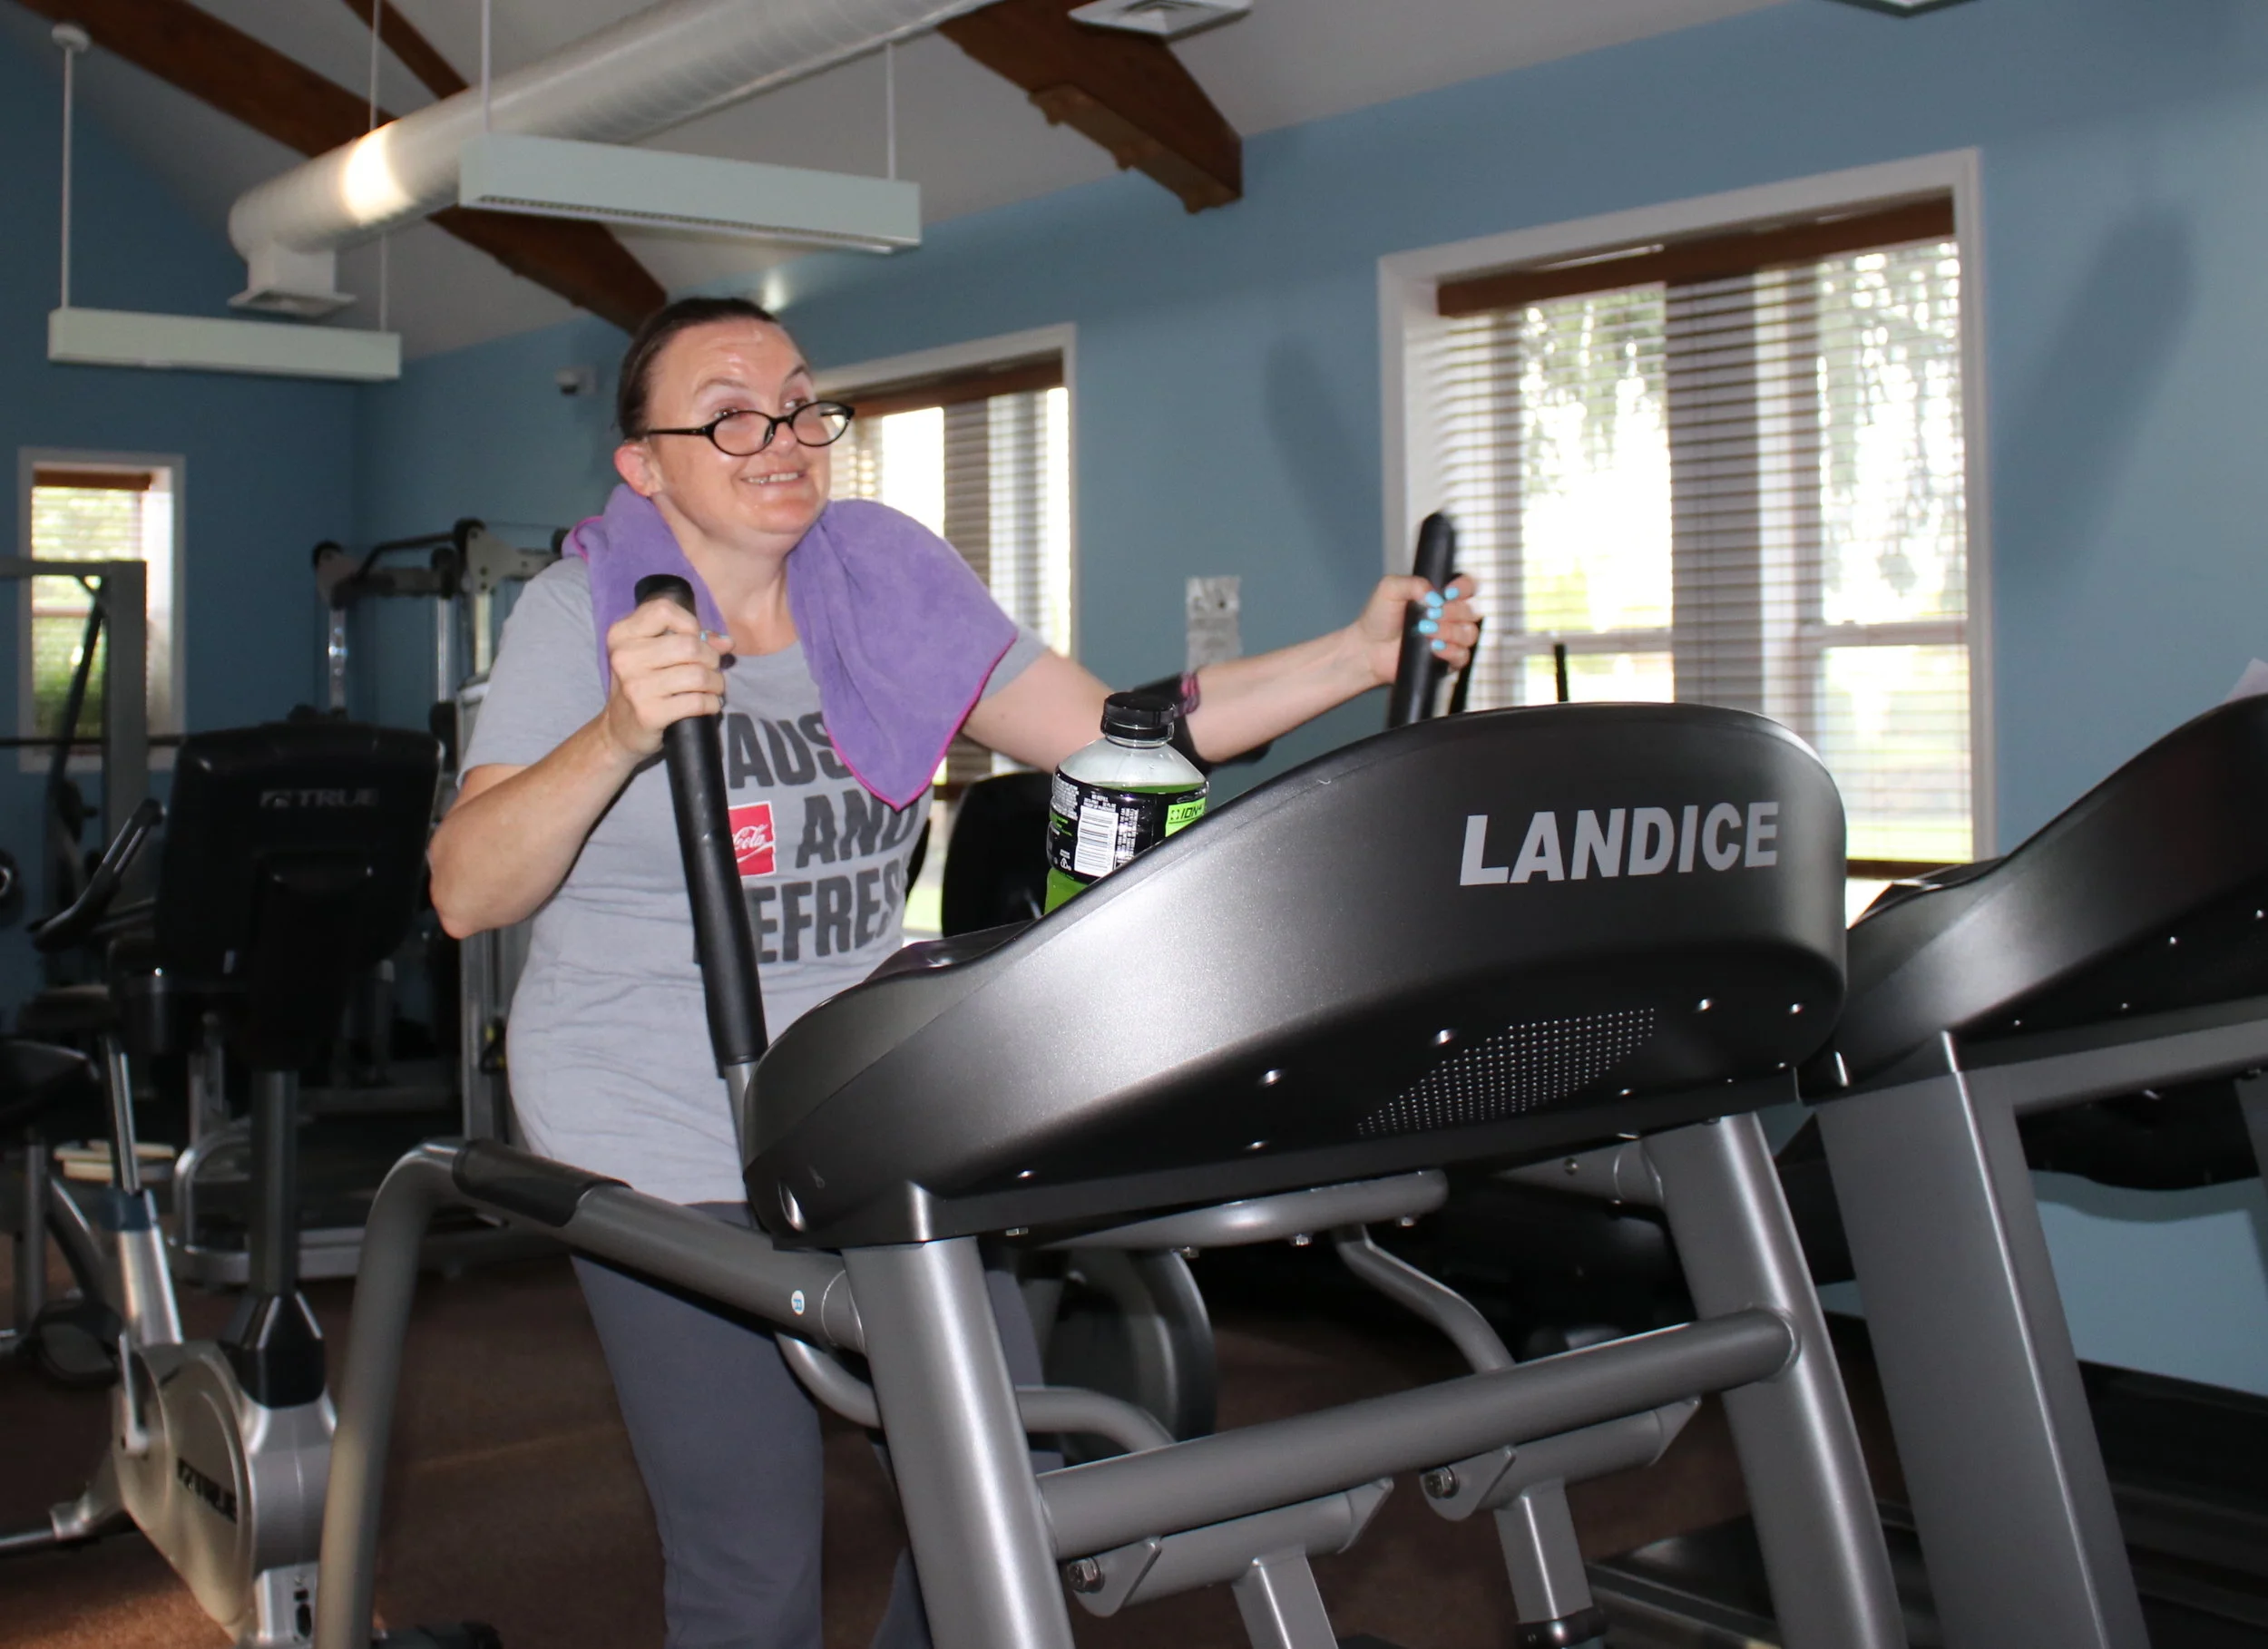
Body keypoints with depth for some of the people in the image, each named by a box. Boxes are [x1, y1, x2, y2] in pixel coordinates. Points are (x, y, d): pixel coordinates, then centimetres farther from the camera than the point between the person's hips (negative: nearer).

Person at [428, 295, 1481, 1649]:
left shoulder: (894, 591, 4)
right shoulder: (585, 616, -7)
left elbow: (1111, 731, 0)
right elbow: (467, 893, -17)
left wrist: (1362, 658, -9)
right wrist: (618, 737, -35)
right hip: (669, 1152, -4)